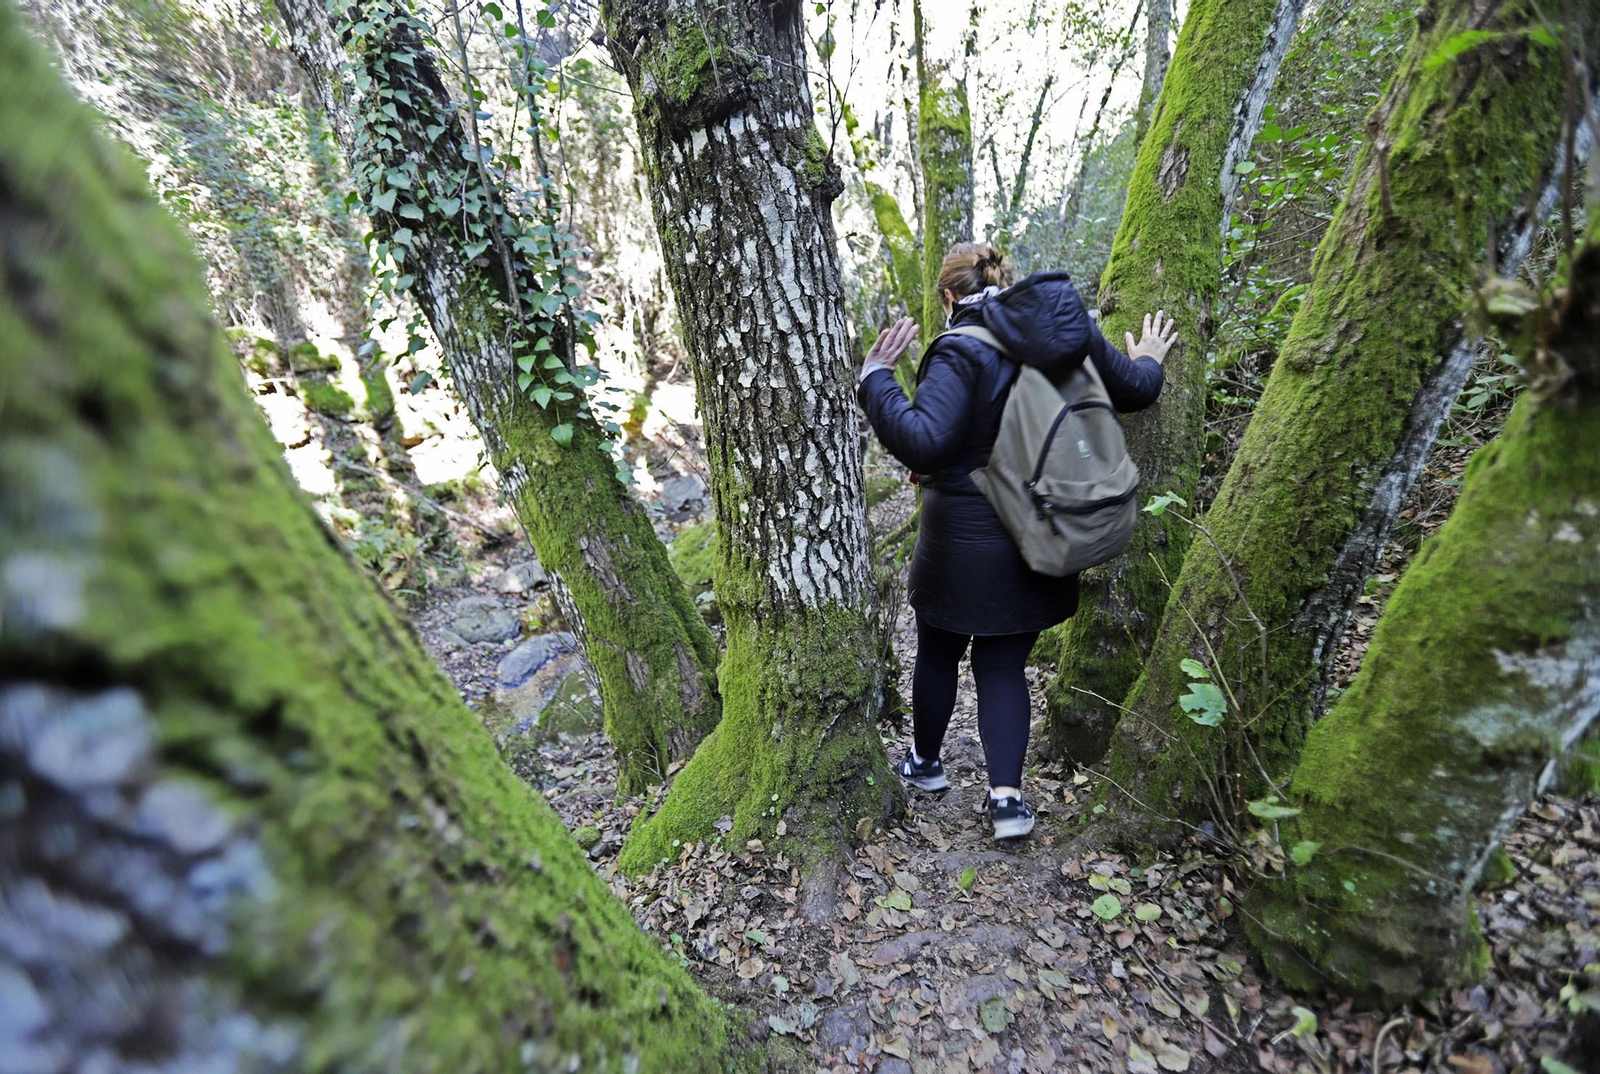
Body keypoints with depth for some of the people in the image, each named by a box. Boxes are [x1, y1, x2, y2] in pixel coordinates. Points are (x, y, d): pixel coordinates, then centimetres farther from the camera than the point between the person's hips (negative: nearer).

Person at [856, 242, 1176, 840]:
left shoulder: (962, 353, -18)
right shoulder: (1071, 330, 2)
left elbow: (923, 443, -28)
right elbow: (1135, 389, 13)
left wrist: (875, 377, -19)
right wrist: (1149, 362, 34)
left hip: (966, 539, -5)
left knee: (938, 654, 17)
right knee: (1003, 665, 16)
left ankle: (926, 762, 37)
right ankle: (1007, 795, 12)